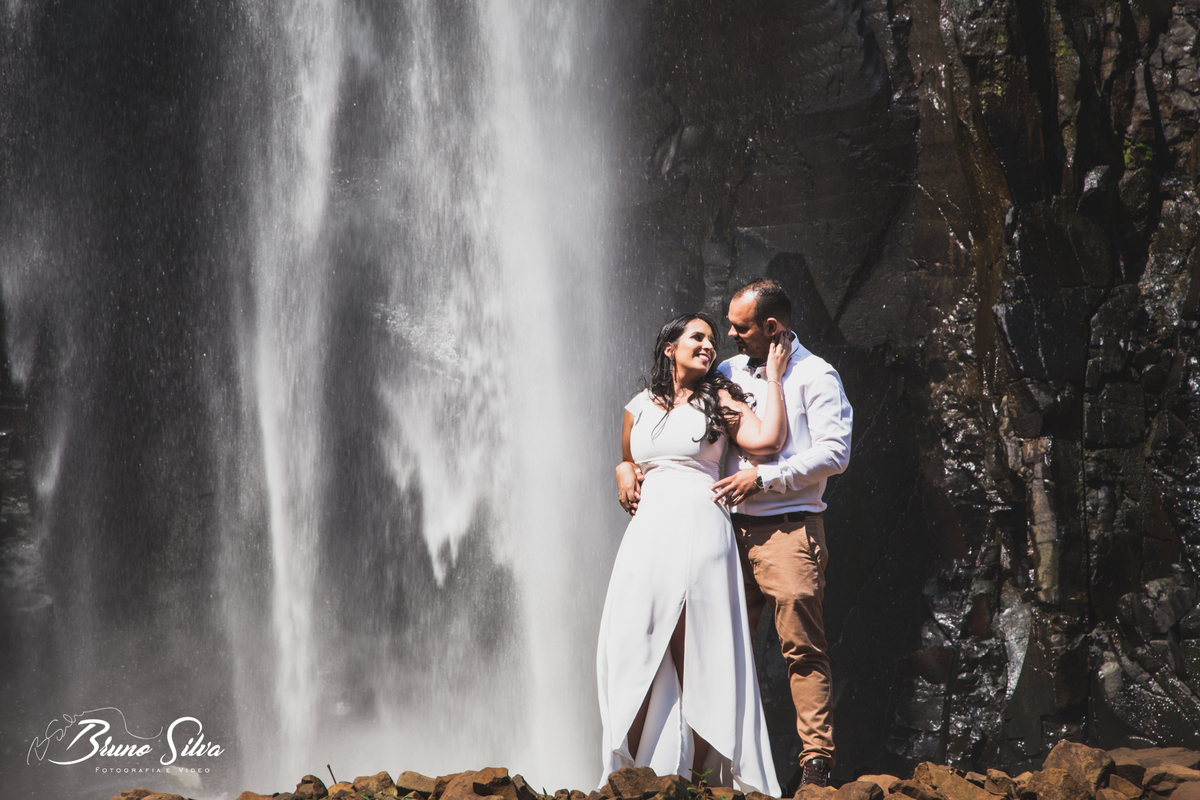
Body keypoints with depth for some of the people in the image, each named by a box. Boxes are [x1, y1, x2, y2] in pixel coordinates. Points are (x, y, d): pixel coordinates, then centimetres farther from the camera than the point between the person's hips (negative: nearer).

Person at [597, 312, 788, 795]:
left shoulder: (718, 401, 8)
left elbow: (767, 439, -9)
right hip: (648, 533, 3)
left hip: (699, 531, -3)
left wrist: (772, 378, -1)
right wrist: (624, 475, 10)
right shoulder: (639, 408, 17)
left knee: (696, 654, -3)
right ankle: (632, 769, 7)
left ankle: (701, 772, 2)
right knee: (634, 647, -1)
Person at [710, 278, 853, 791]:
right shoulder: (729, 372, 16)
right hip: (732, 529, 6)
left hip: (789, 530, -6)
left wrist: (763, 477, -12)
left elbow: (834, 453, -10)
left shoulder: (814, 375, -1)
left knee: (803, 648, -6)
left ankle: (816, 759, -1)